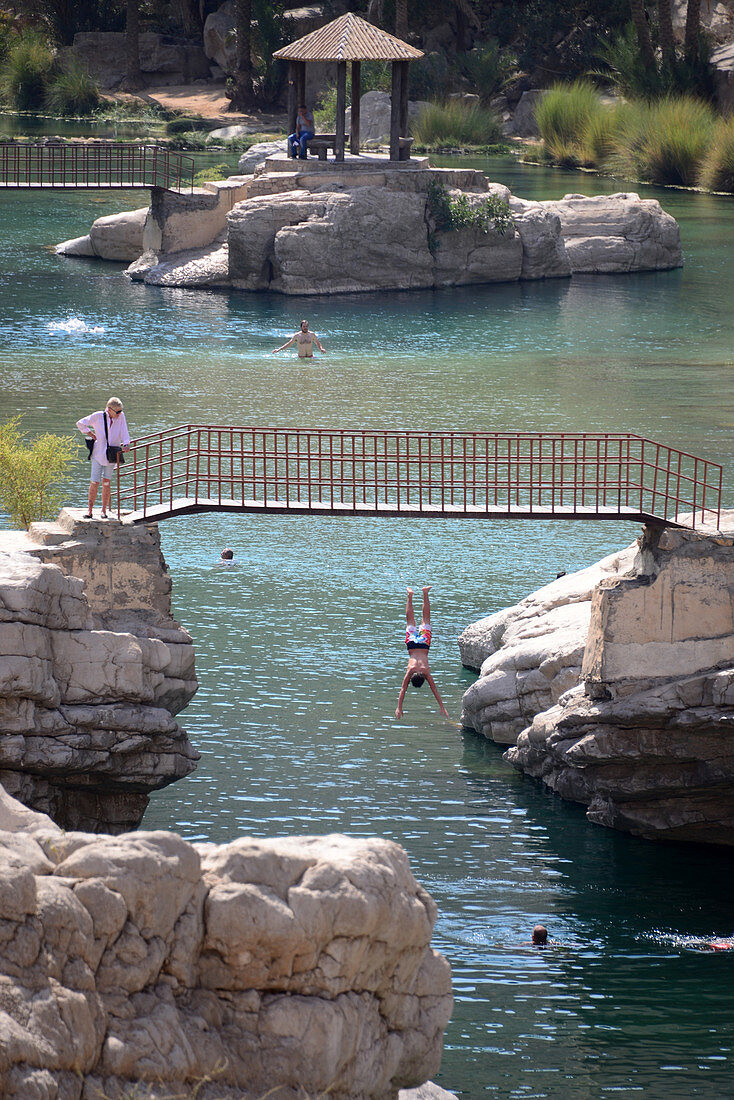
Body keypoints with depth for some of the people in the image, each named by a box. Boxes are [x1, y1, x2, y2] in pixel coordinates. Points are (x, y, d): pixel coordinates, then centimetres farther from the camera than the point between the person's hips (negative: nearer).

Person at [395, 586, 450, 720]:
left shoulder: (426, 672, -31)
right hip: (412, 644, 0)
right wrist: (399, 708, -34)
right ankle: (410, 596, 37)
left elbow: (435, 690, -28)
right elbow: (403, 690, -29)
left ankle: (425, 593, 30)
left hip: (423, 645, 0)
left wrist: (442, 708, -29)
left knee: (425, 621, 20)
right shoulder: (409, 672, -31)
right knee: (410, 622, 23)